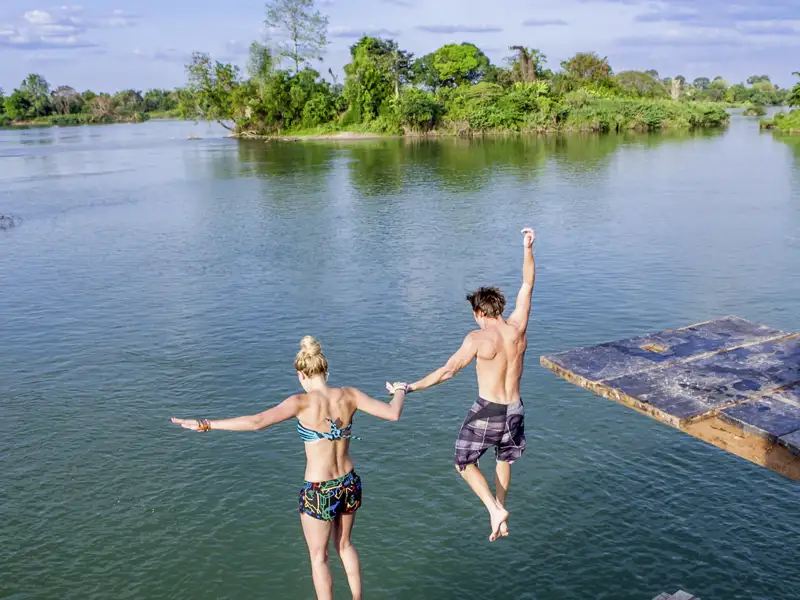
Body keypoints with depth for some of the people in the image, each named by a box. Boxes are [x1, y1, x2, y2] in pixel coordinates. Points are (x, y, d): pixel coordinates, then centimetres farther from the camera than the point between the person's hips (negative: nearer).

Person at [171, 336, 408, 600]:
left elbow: (256, 422, -30)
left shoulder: (302, 402, -20)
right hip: (349, 484, 5)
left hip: (318, 492, -5)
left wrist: (205, 424, -24)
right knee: (344, 545, 31)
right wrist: (400, 392, 15)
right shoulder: (348, 395, -9)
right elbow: (393, 413, -7)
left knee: (318, 557, 20)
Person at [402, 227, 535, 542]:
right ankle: (499, 513, 38)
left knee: (465, 463, 15)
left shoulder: (478, 338, -17)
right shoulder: (518, 327, -4)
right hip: (515, 409, 6)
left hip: (487, 410, -6)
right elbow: (527, 285, 4)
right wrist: (528, 249, 5)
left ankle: (496, 510, 2)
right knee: (504, 460, 28)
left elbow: (447, 370, -17)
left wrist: (411, 387, -10)